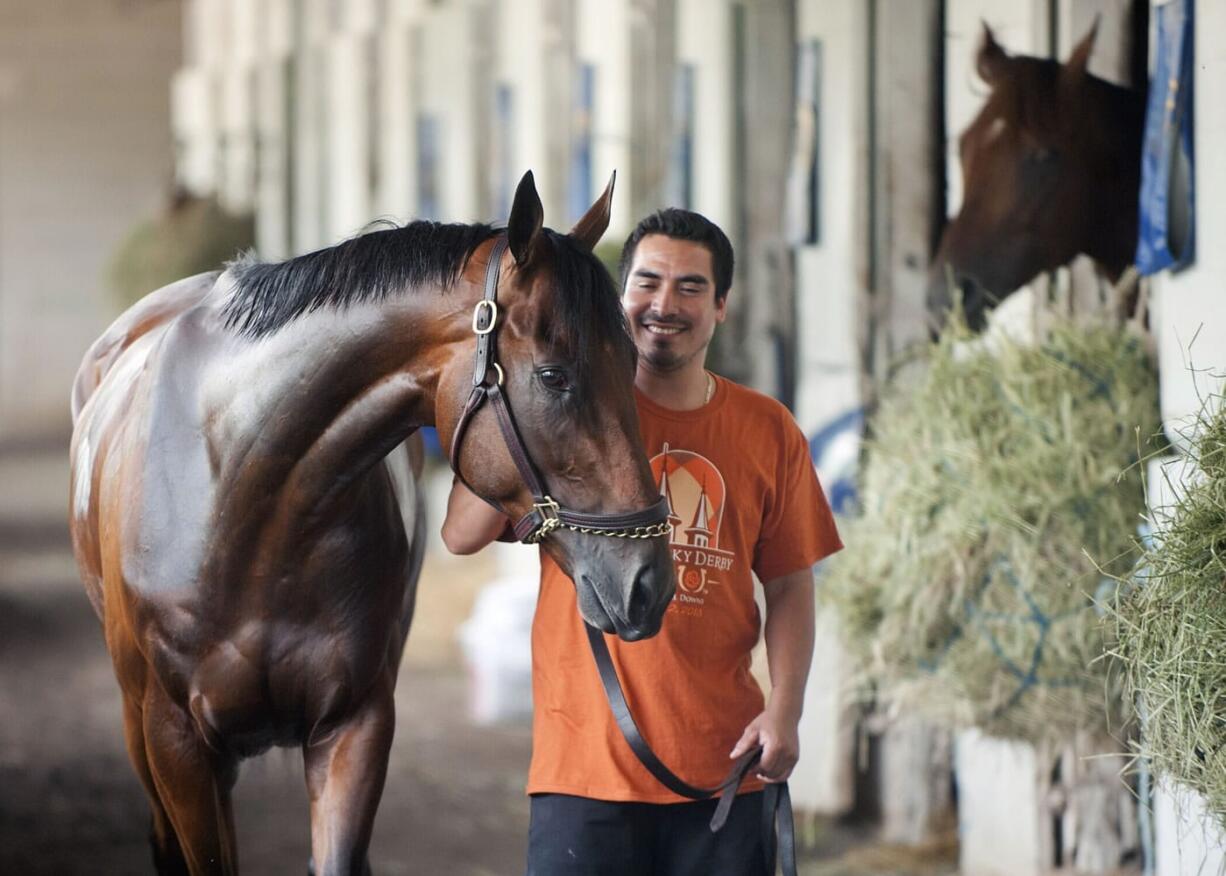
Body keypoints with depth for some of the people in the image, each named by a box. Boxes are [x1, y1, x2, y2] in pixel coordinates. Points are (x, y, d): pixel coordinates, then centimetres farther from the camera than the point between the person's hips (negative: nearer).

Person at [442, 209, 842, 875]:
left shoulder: (769, 432, 7)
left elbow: (789, 586, 10)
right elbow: (462, 535, -6)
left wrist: (785, 710, -3)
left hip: (722, 765, 2)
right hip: (585, 763, -2)